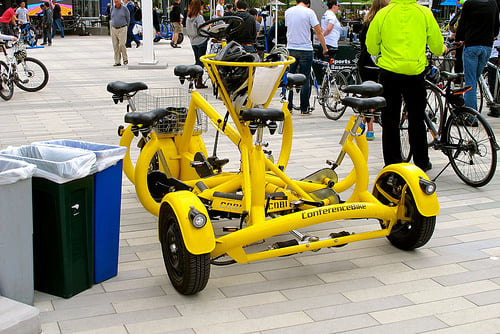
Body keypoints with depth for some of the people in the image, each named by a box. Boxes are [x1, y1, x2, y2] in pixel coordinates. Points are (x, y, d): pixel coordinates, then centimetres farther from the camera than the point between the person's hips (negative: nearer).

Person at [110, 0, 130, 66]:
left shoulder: (125, 9, -7)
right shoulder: (112, 8, 5)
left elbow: (128, 18, 7)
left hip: (122, 30, -4)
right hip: (114, 29, 4)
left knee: (122, 45, -14)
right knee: (115, 46, 0)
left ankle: (125, 58, 9)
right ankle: (117, 62, 6)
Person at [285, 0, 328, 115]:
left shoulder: (288, 12, 7)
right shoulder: (309, 12, -7)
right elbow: (319, 32, -6)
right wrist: (325, 48, 3)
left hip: (291, 49, 4)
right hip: (305, 49, -4)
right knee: (305, 79, 2)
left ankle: (288, 107, 11)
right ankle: (304, 109, 6)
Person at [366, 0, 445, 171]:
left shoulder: (383, 14, -3)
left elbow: (371, 47, 3)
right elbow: (437, 46, 4)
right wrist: (442, 49, 27)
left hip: (389, 73, -1)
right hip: (415, 73, 1)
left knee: (390, 121, 8)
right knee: (416, 120, 15)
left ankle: (392, 163, 10)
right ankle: (422, 162, 23)